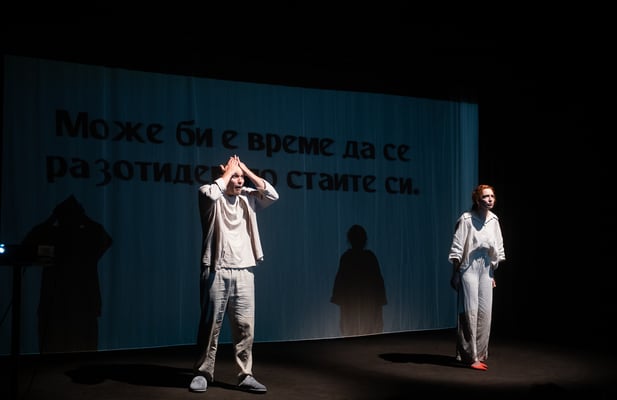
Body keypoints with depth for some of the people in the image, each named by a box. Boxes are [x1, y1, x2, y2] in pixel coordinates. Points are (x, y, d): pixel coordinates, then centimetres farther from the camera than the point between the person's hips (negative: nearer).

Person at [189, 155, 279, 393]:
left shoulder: (248, 199, 13)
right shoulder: (211, 197, 0)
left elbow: (272, 195, 1)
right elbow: (211, 193, -23)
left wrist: (247, 170, 2)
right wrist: (228, 171, -9)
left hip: (244, 272, 4)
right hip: (216, 272, -4)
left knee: (245, 326, 3)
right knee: (211, 325, 3)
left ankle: (245, 375, 10)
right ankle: (203, 373, 16)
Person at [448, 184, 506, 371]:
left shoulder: (494, 220, 5)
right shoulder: (466, 219, -13)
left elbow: (498, 249, 13)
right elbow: (456, 248, -11)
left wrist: (493, 273, 14)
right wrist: (455, 274, -11)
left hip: (486, 270, 6)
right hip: (469, 269, -6)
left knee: (485, 312, 7)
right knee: (469, 311, -5)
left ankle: (479, 354, 18)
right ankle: (469, 356, 3)